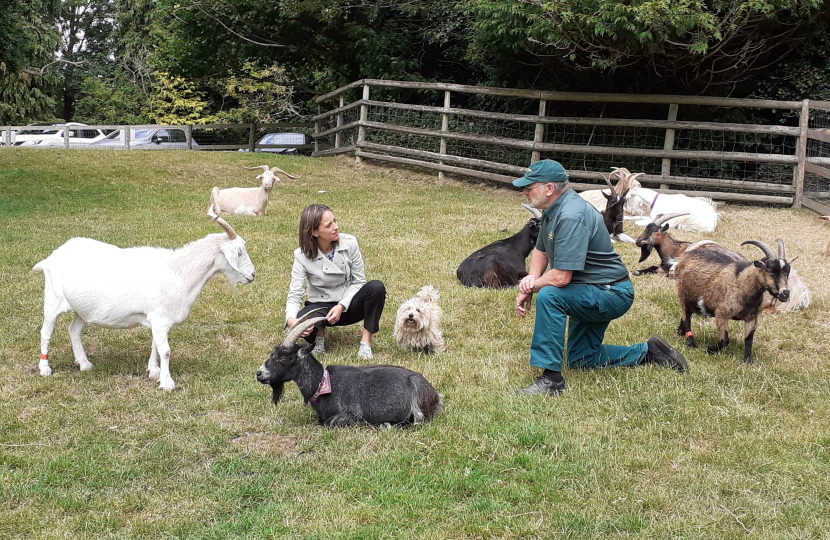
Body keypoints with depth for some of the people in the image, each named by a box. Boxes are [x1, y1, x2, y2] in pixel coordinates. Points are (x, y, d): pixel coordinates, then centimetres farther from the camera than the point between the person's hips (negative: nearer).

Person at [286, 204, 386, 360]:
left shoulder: (349, 243, -14)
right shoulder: (302, 256, -17)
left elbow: (359, 281, -8)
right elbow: (294, 295, -20)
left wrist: (341, 306, -23)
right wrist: (291, 320, -42)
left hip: (349, 303, 1)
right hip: (321, 306, -1)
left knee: (376, 287, -30)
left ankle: (366, 342, -21)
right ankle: (319, 333, 2)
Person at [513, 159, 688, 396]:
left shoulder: (571, 217, -29)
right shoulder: (553, 209, 2)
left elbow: (561, 277, -33)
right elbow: (540, 250, 15)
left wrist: (532, 286, -15)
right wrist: (530, 282, -3)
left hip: (611, 294, -11)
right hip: (594, 295, 11)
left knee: (549, 296, -33)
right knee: (580, 361, 18)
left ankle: (551, 378, -28)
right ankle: (647, 352, 29)